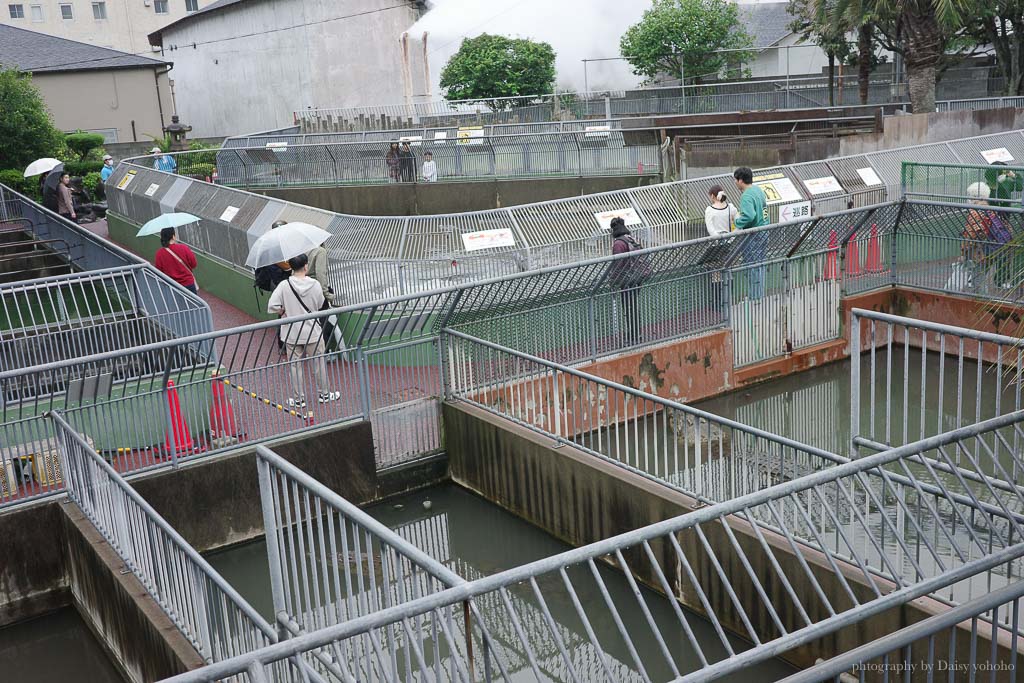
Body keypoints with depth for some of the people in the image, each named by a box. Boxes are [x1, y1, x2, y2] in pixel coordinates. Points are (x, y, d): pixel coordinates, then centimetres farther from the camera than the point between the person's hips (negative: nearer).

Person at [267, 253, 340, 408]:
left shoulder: (284, 286, -15)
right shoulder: (315, 285, -11)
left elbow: (272, 306, -18)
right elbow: (319, 305, 2)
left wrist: (285, 313, -1)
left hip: (292, 334, 0)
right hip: (313, 331, 0)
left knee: (295, 366, 11)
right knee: (319, 363, 16)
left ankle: (298, 399, 20)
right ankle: (324, 393, 28)